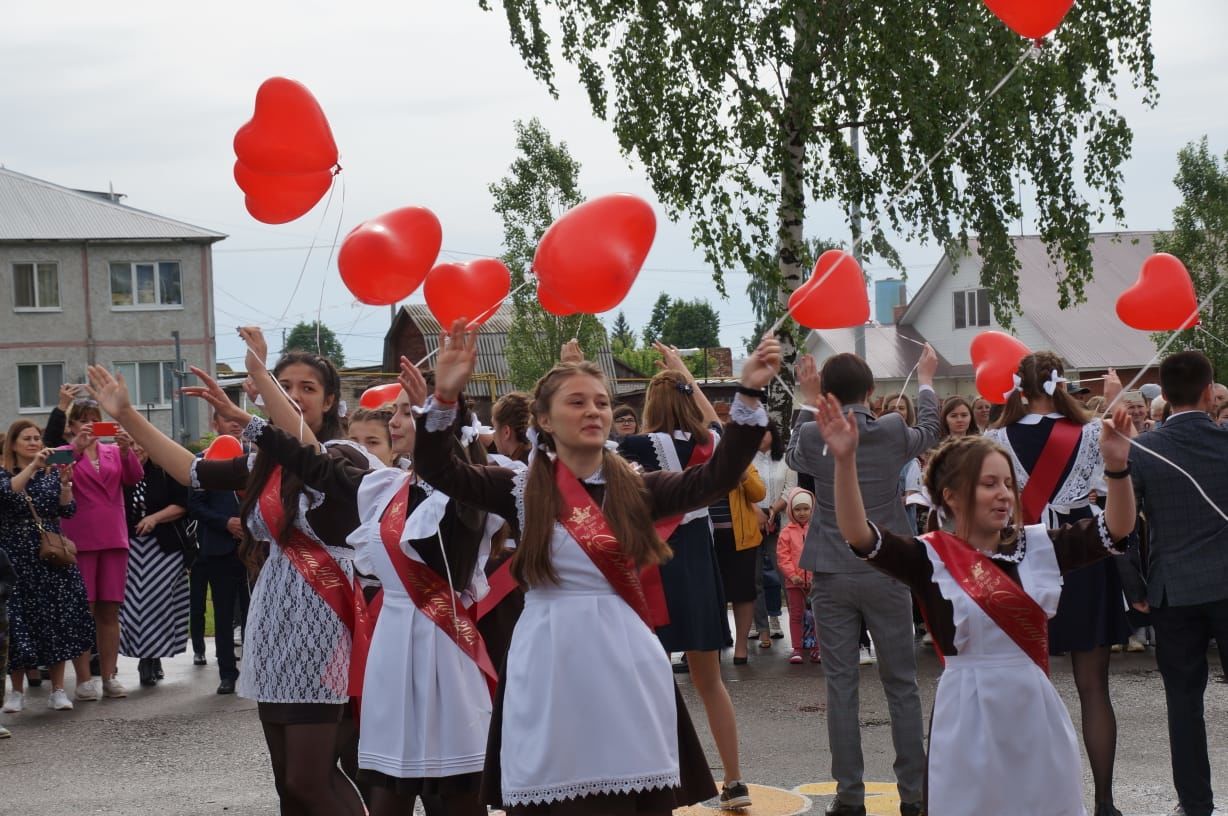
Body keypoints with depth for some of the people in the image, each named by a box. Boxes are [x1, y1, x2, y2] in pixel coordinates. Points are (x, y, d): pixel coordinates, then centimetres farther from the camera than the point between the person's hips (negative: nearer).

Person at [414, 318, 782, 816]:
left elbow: (718, 476, -8)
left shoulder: (636, 490, 5)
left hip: (626, 667, 1)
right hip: (549, 668, -1)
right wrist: (445, 396, -23)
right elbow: (437, 469, -8)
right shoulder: (523, 491, 3)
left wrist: (749, 393, -17)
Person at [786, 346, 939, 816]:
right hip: (886, 574, 0)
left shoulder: (812, 436, -6)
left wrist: (808, 401, 28)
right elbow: (929, 434, 18)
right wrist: (925, 382, 35)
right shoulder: (893, 432, -6)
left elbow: (793, 458, 19)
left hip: (832, 577, 0)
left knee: (841, 686, 5)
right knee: (901, 685, 7)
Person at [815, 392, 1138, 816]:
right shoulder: (931, 557, -6)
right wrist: (845, 461, -32)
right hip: (970, 711, -4)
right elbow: (860, 537, -19)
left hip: (1035, 706, 4)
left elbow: (1115, 532, 2)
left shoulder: (1037, 545, 5)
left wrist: (1117, 466, -14)